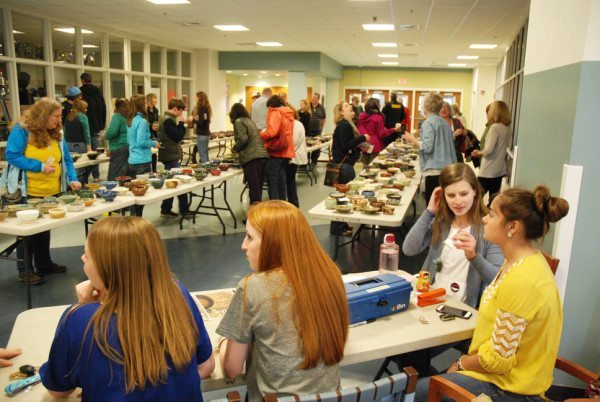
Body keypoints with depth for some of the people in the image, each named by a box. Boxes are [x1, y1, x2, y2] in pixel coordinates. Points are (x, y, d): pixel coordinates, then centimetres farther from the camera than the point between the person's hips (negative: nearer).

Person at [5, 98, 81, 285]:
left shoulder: (56, 133, 6)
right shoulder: (21, 130, -12)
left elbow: (66, 158, 7)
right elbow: (11, 156, -16)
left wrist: (72, 178, -7)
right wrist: (40, 166, -23)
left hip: (53, 191, 6)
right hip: (28, 192, -6)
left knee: (45, 228, 17)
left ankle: (43, 263, 31)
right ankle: (24, 269, 16)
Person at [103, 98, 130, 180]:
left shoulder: (117, 116, -7)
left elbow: (112, 131, -19)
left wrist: (105, 136, 1)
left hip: (119, 150, -7)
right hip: (129, 148, 7)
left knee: (113, 179, -5)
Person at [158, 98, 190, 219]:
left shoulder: (165, 118, 15)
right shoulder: (168, 120, -18)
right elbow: (178, 137, -20)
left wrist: (180, 124, 5)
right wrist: (181, 124, -11)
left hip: (169, 156, 11)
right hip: (171, 156, -11)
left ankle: (166, 210, 19)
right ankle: (184, 211, 1)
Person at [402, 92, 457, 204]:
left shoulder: (428, 123, -7)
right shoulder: (444, 123, 17)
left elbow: (427, 147, -16)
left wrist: (412, 139, -3)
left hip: (435, 170, -8)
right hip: (447, 170, 8)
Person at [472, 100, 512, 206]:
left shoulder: (495, 127, -15)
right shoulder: (507, 128, 7)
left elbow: (489, 150, -20)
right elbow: (505, 147, 14)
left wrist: (479, 153, 0)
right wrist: (482, 153, 14)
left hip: (488, 170, -7)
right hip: (500, 170, 8)